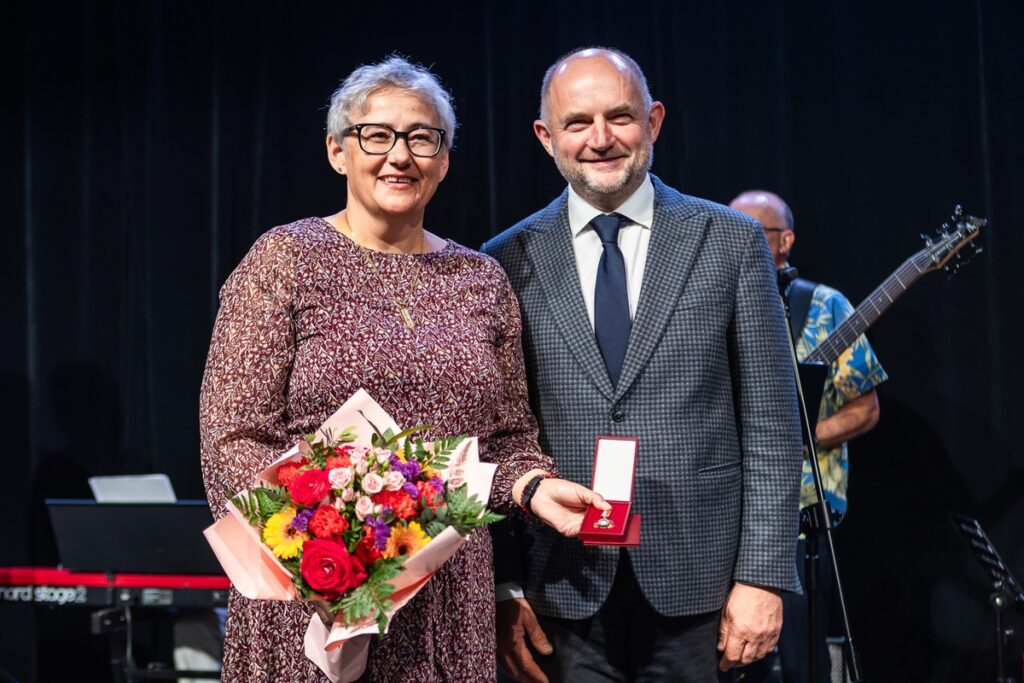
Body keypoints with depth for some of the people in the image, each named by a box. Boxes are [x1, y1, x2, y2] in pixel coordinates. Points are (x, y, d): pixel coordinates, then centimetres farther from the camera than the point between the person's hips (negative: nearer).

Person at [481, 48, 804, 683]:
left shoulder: (731, 242, 2)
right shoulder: (509, 262, 4)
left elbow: (771, 426, 0)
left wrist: (763, 577, -5)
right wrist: (504, 588, -1)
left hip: (699, 585, 0)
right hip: (564, 594, 1)